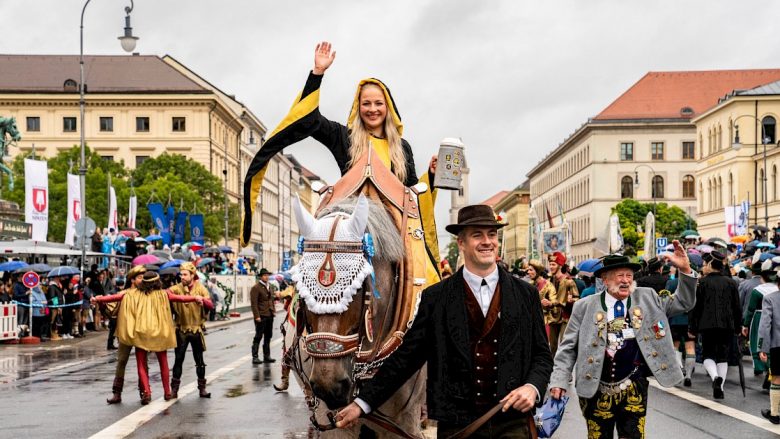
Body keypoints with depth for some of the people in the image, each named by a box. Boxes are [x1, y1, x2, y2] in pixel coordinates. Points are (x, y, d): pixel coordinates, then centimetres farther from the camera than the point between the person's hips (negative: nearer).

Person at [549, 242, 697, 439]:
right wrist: (559, 381, -10)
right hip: (595, 390, -1)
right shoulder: (585, 307, -4)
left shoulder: (647, 298, 3)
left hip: (633, 388, 1)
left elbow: (683, 302, 4)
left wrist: (685, 270, -11)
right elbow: (568, 347, -1)